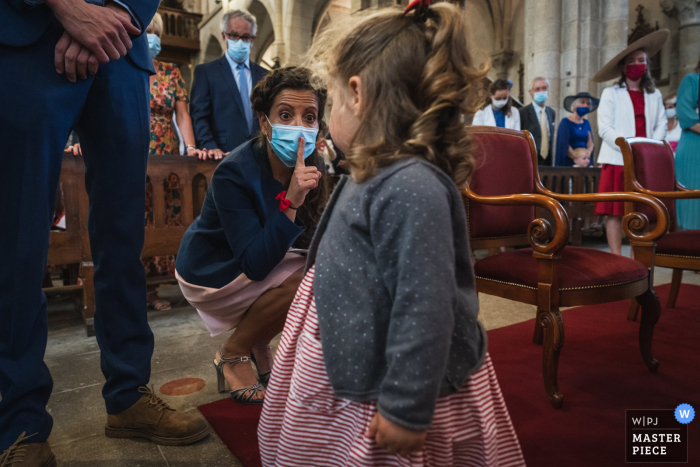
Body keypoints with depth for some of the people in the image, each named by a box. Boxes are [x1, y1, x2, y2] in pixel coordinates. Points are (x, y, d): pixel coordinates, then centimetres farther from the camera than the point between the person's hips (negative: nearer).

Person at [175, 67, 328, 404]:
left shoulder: (312, 166, -11)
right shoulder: (234, 174, -29)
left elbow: (311, 239, -2)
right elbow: (256, 265, -33)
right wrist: (290, 202, -42)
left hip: (259, 263, 7)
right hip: (209, 274, -6)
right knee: (306, 280, -27)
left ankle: (258, 347, 9)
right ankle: (232, 355, -3)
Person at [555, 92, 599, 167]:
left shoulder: (587, 123, 14)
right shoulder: (565, 122, -3)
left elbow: (591, 143, 8)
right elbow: (564, 144, -10)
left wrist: (588, 153, -12)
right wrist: (576, 158, -14)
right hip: (569, 162, -5)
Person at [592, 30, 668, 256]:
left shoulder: (654, 95, 18)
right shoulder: (611, 94, 6)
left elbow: (661, 124, 10)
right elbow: (605, 128, -5)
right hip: (618, 160, -3)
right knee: (615, 212, -6)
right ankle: (616, 259, -1)